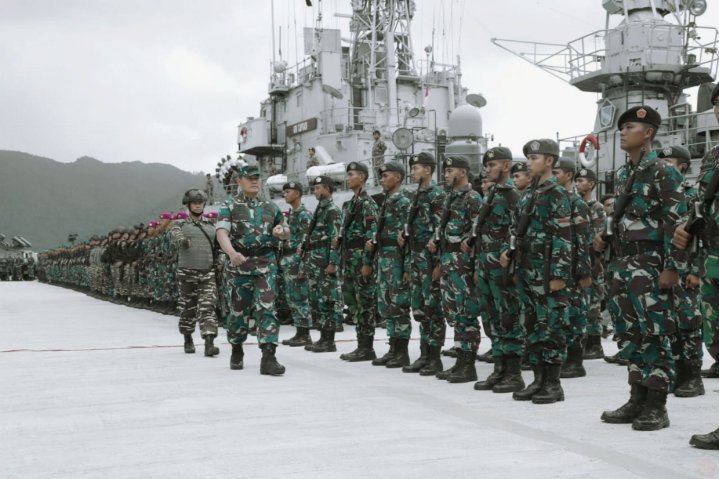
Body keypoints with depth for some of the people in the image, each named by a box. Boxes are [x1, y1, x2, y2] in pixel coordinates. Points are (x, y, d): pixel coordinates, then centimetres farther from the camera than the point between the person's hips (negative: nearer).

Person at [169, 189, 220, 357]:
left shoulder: (210, 225, 14)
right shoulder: (180, 224, 3)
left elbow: (218, 247, 20)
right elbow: (174, 233, -20)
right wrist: (181, 239, -42)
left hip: (207, 273, 1)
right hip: (187, 273, -1)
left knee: (207, 308, -11)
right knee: (188, 308, 9)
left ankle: (209, 343, -18)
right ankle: (188, 340, 29)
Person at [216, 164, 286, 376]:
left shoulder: (270, 207, 12)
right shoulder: (229, 206, 0)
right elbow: (221, 232, -15)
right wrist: (231, 252, -34)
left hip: (265, 264, 2)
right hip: (238, 265, -2)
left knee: (266, 308, -10)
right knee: (238, 310, 8)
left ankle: (268, 357, -15)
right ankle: (237, 352, 30)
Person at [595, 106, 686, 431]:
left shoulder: (664, 172, -7)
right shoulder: (622, 175, 16)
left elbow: (677, 222, -12)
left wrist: (672, 266, -17)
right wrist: (605, 241, 8)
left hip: (650, 263, -8)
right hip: (623, 263, 8)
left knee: (655, 333, -4)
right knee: (630, 333, 10)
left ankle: (657, 406, 2)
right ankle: (637, 399, 17)